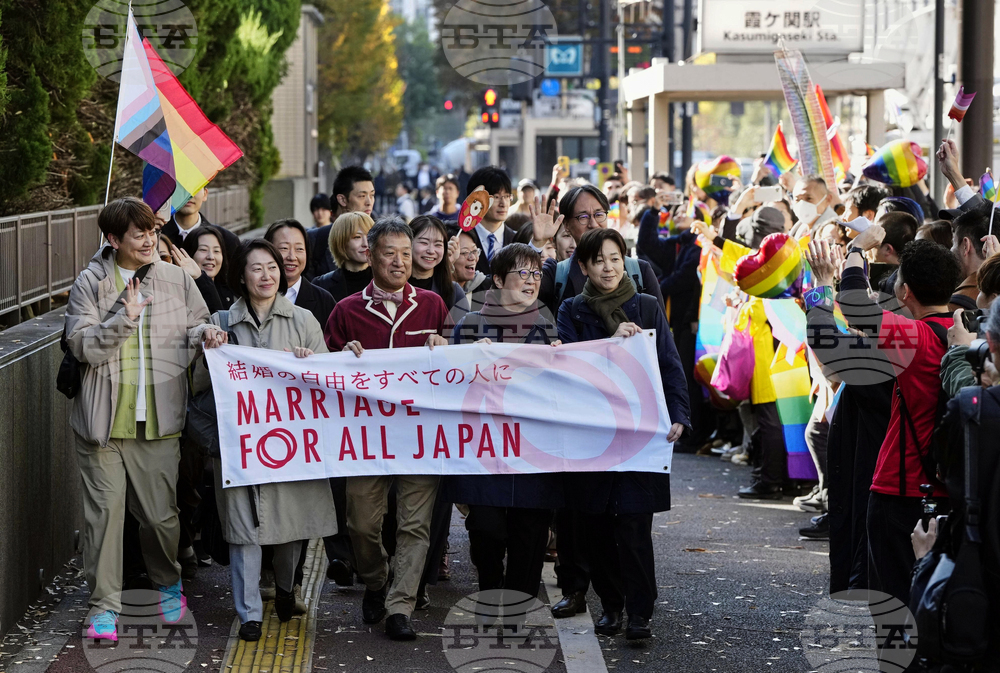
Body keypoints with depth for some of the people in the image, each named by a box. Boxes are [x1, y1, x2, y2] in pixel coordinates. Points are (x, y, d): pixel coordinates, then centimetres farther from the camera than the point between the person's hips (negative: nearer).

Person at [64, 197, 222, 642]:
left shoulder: (177, 279, 6)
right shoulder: (91, 283, 0)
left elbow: (194, 330, 16)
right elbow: (82, 346, -7)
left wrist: (204, 333, -7)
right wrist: (124, 317, -19)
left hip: (158, 418, 1)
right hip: (103, 418, -1)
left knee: (160, 513, 5)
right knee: (105, 510, -1)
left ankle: (168, 583, 32)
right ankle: (104, 606, 8)